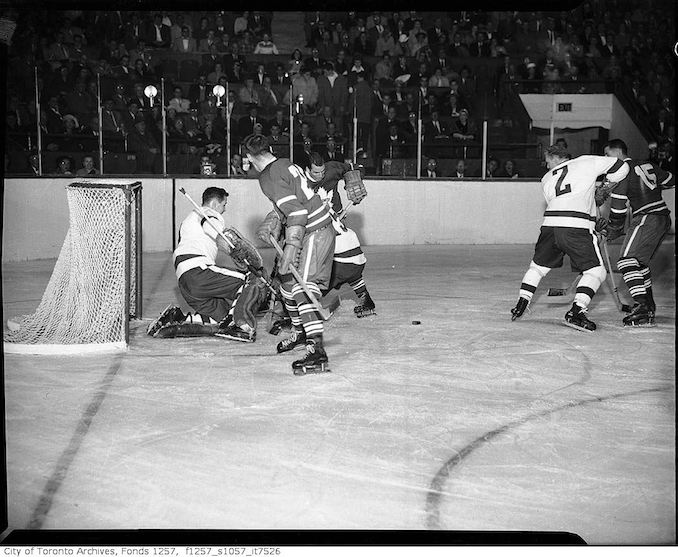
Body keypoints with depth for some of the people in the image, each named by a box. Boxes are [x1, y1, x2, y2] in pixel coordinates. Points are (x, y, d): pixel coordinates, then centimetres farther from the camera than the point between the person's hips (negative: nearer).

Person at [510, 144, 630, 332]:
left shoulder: (546, 178, 25)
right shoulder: (586, 162, 14)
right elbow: (621, 167, 14)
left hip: (549, 224, 4)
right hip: (576, 227, -4)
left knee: (537, 266, 25)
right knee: (596, 271, 4)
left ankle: (521, 304, 23)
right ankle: (575, 312, -10)